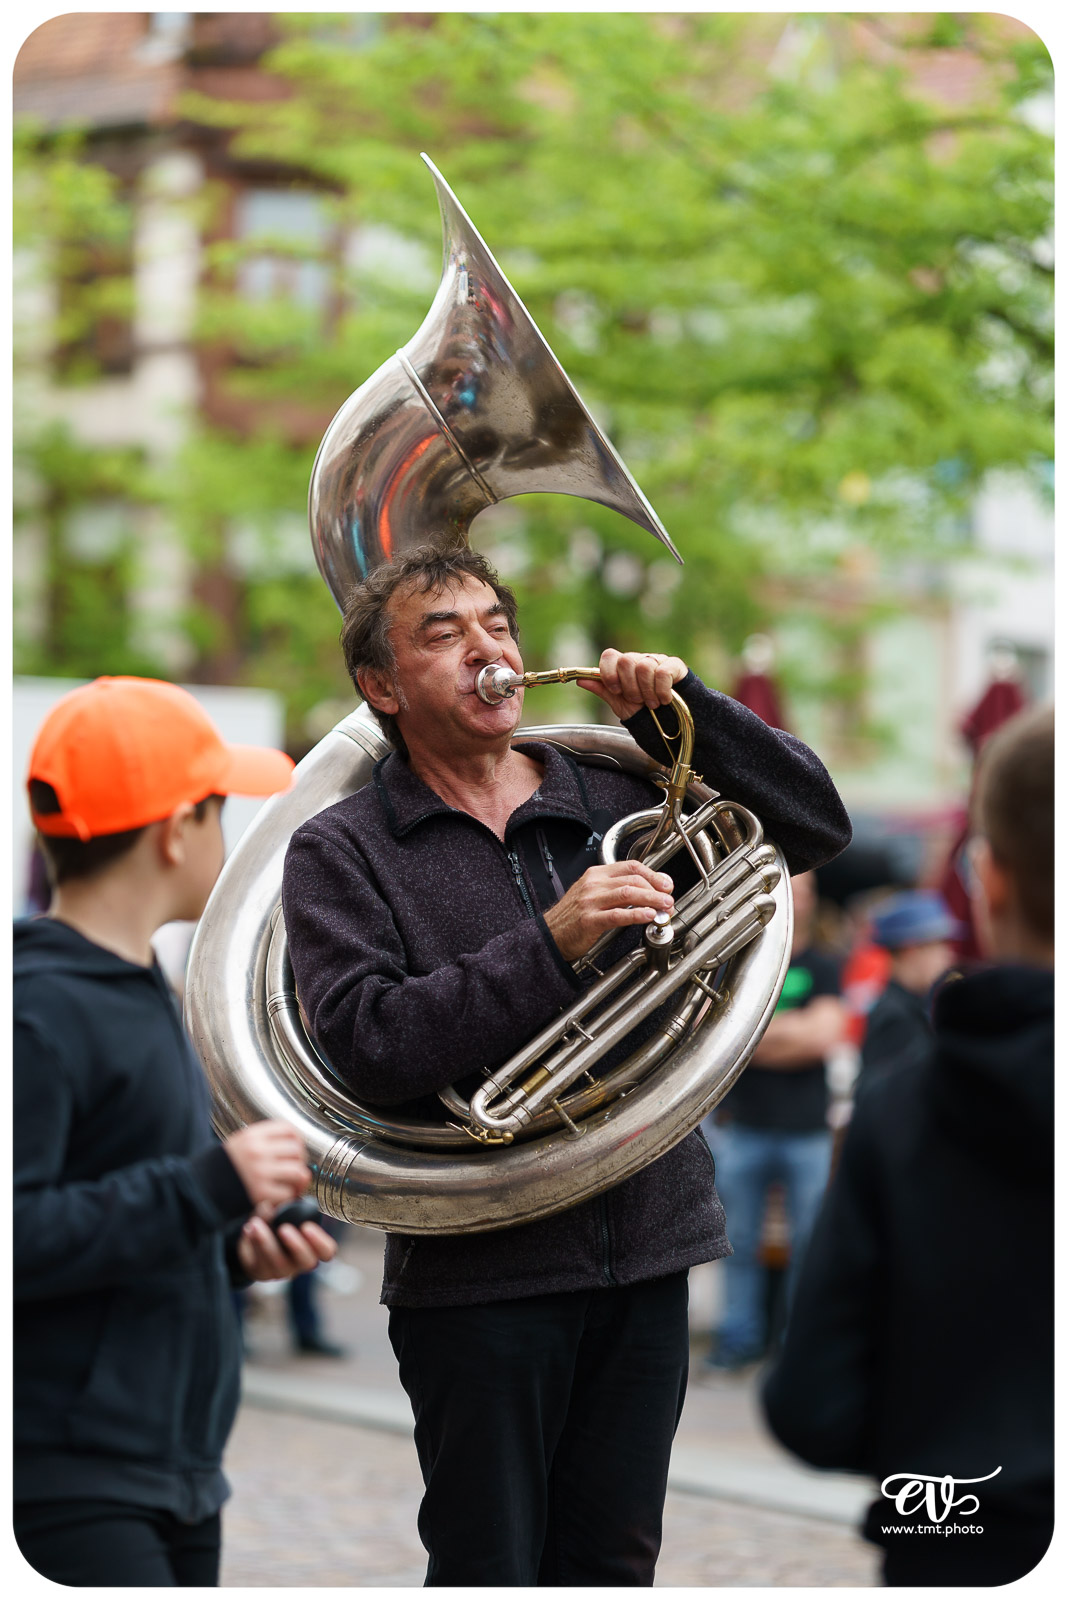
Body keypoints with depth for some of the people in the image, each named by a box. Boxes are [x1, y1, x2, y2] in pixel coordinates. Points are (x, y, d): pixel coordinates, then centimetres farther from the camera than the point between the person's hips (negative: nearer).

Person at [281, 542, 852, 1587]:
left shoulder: (615, 797, 10)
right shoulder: (339, 852, -1)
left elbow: (814, 825, 12)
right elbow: (369, 1046, -15)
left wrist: (679, 707, -1)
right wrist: (552, 942, -20)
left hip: (644, 1253, 4)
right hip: (481, 1270, -4)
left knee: (612, 1565, 12)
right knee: (488, 1568, 4)